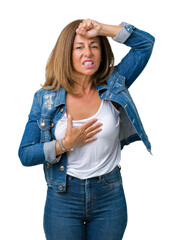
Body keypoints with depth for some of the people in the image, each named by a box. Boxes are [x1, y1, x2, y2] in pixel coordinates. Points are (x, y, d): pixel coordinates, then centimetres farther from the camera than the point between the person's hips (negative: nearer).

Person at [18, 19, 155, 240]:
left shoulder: (113, 87, -2)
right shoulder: (45, 98, -5)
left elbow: (146, 43, -2)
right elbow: (25, 155, -5)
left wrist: (102, 29, -10)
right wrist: (65, 144, -18)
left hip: (110, 196, 1)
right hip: (63, 196, -1)